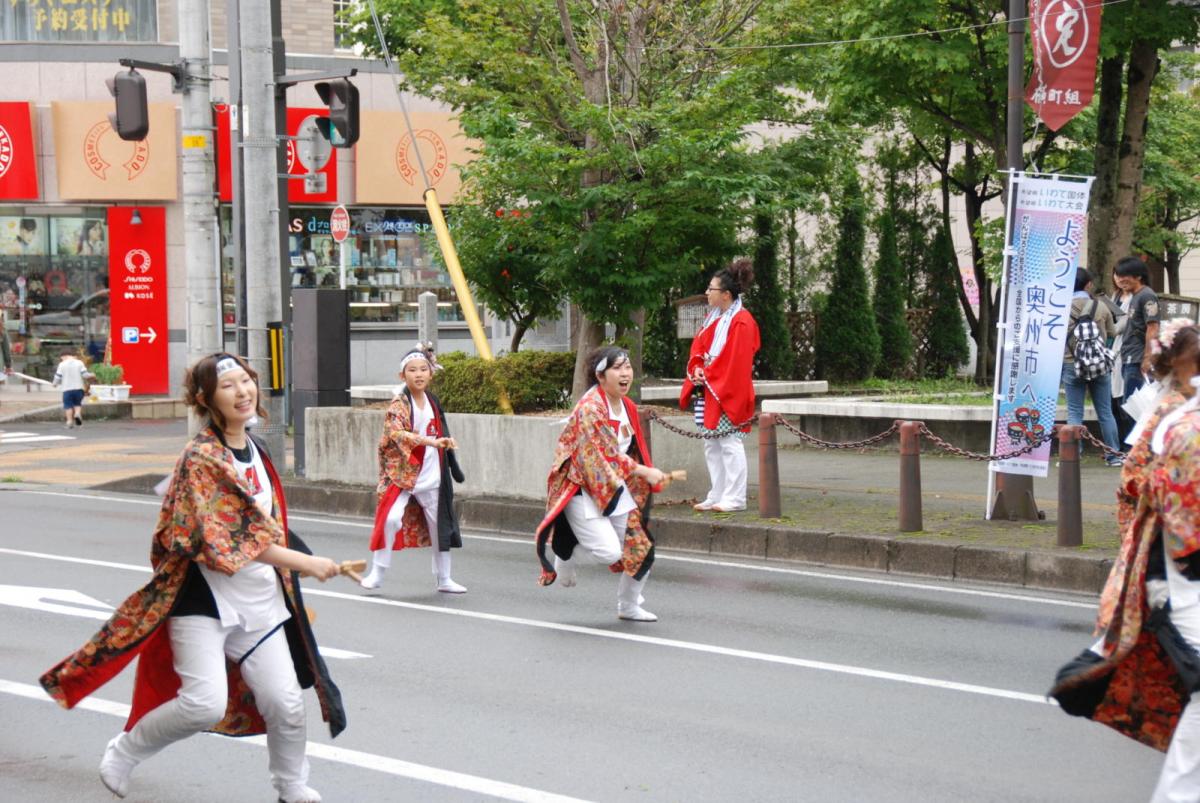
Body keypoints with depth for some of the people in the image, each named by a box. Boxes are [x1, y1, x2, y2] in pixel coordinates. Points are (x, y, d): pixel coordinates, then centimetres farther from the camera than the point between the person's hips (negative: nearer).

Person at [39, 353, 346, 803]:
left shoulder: (254, 450, 9)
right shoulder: (201, 458, -16)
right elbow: (225, 539, -23)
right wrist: (304, 562, -23)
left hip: (259, 599, 7)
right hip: (204, 597, -7)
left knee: (285, 702, 2)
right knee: (205, 703, -16)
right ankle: (124, 753, 9)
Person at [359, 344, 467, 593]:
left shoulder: (432, 401, 8)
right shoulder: (399, 404, -12)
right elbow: (396, 432, -30)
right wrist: (429, 441, -40)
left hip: (431, 476, 6)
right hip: (402, 472, -6)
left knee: (440, 525, 11)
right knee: (391, 518, -22)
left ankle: (444, 579, 25)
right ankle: (377, 573, -8)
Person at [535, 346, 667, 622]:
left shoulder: (628, 407, 8)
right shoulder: (589, 409, -20)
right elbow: (605, 454, -23)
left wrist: (646, 481, 7)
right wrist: (645, 472, -24)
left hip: (617, 489, 8)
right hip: (582, 490, -8)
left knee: (641, 546, 5)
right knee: (610, 552, -19)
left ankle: (629, 606, 27)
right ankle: (565, 556, 12)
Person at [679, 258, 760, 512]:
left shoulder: (741, 322, -13)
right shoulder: (713, 318, 13)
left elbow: (736, 359, -18)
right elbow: (698, 347, 14)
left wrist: (709, 375, -14)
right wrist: (697, 368, -5)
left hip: (728, 393, -9)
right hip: (709, 392, 9)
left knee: (729, 444, -7)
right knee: (712, 445, 11)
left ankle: (735, 498, -4)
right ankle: (717, 496, 16)